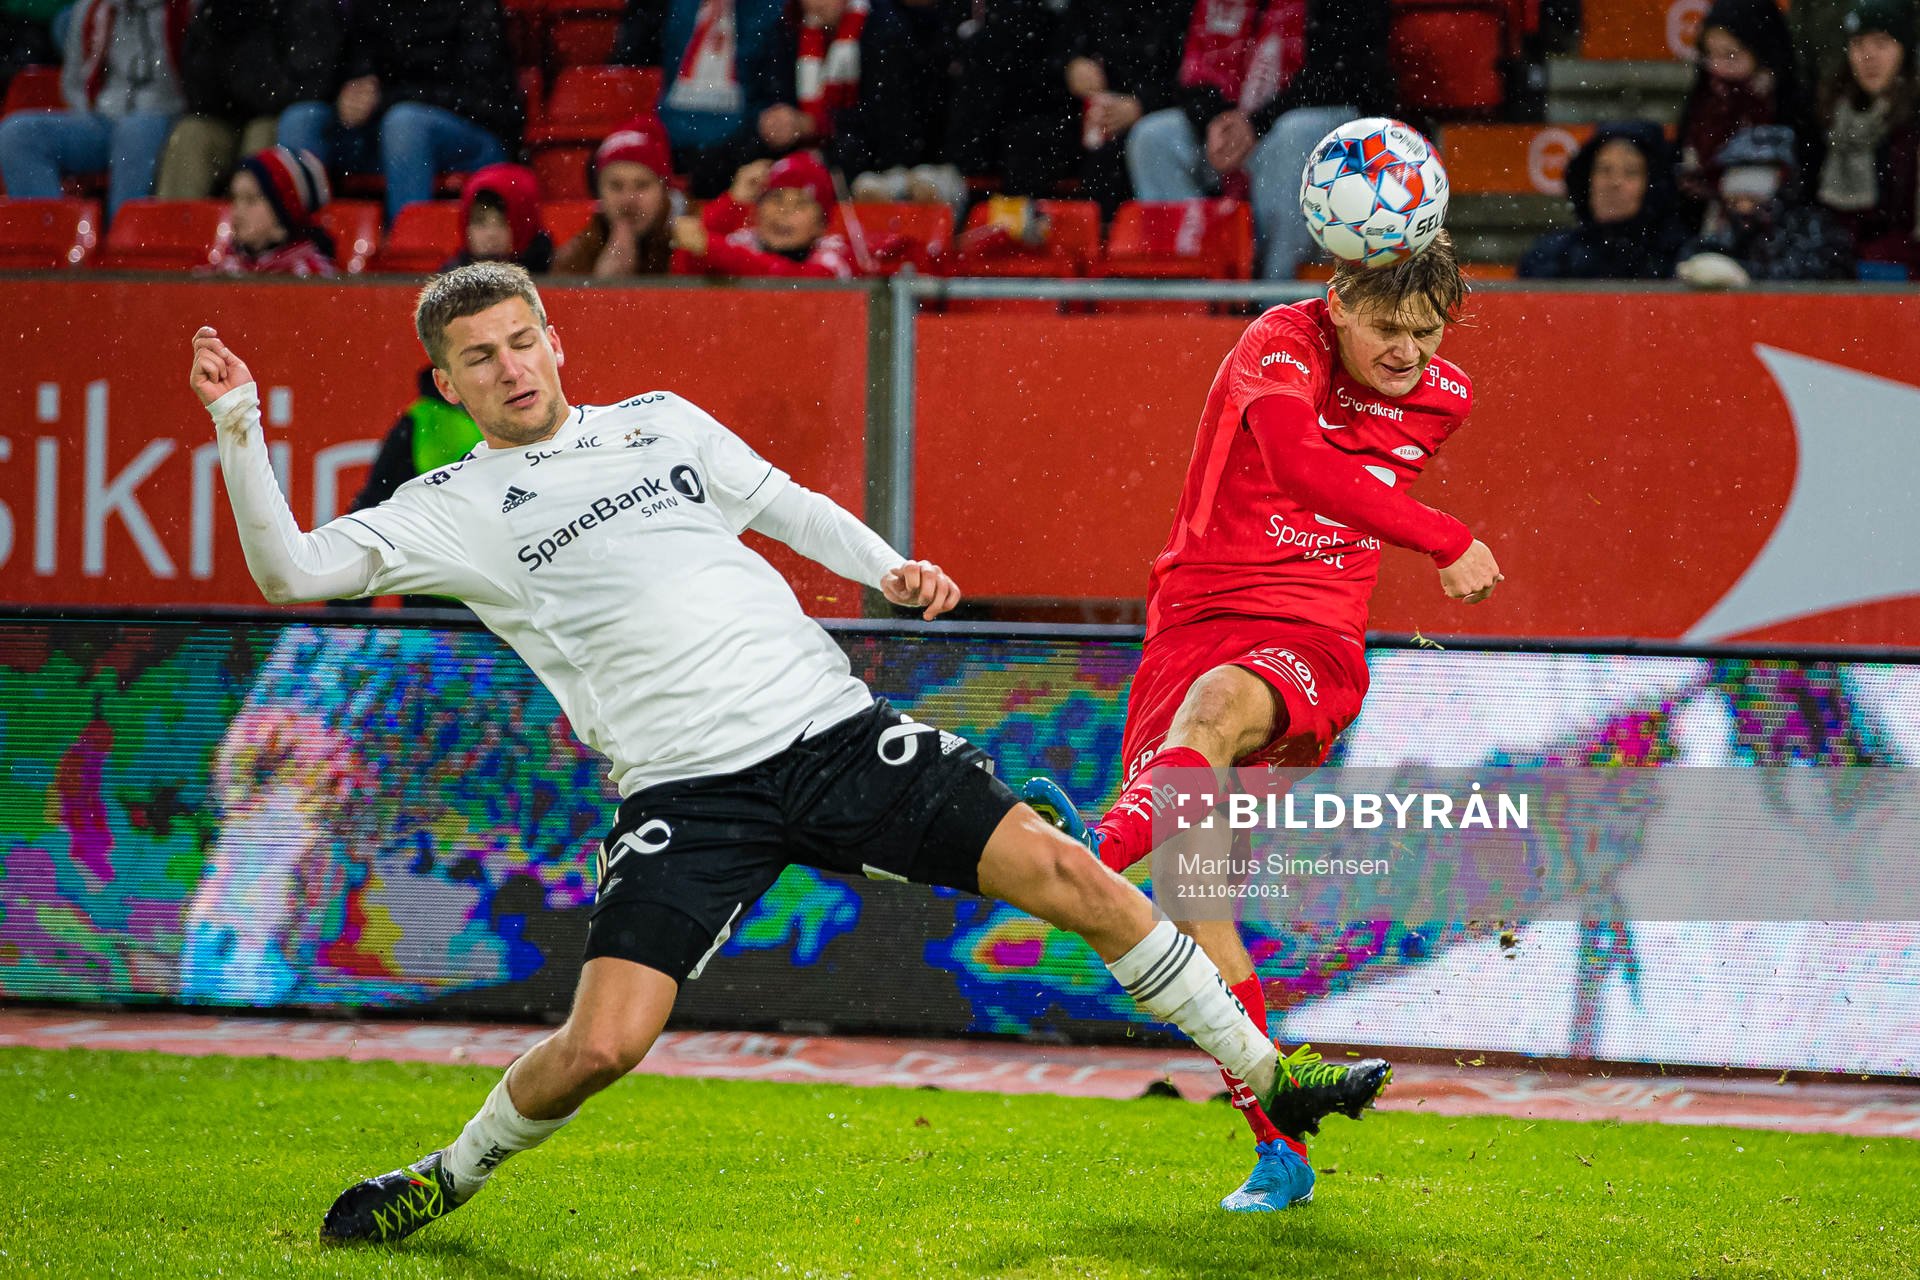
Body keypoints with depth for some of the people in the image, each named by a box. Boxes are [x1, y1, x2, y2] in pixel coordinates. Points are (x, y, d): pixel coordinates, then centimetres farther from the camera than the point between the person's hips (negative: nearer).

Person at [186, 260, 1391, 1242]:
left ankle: (1268, 1076, 6)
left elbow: (785, 503, 26)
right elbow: (290, 570, -3)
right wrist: (241, 427, -14)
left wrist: (891, 567, 9)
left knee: (1068, 873, -7)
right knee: (600, 1045, -18)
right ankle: (447, 1179, 12)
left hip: (835, 728, 3)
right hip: (688, 791, -3)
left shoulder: (659, 421, 15)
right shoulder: (454, 508, 5)